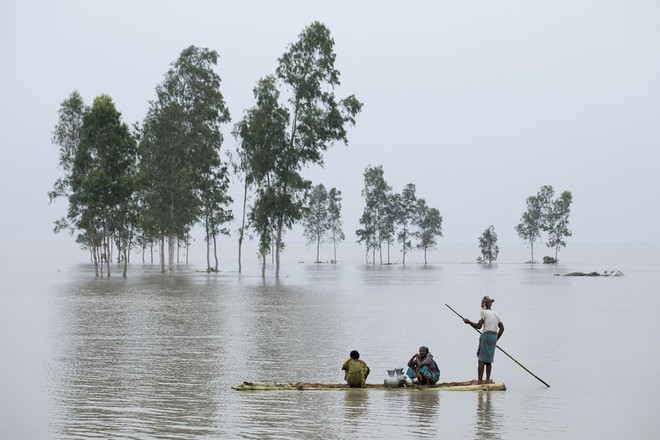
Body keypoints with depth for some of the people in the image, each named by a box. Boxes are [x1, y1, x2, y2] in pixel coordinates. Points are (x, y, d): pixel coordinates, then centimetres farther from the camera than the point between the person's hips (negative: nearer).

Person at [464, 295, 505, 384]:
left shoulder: (484, 312, -4)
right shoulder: (495, 314, 18)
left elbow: (478, 326, -8)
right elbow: (502, 328, 16)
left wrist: (468, 322, 4)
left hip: (486, 335, -7)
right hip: (494, 336, 7)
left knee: (481, 359, -5)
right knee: (488, 360, 14)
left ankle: (480, 380, -6)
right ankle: (487, 380, 13)